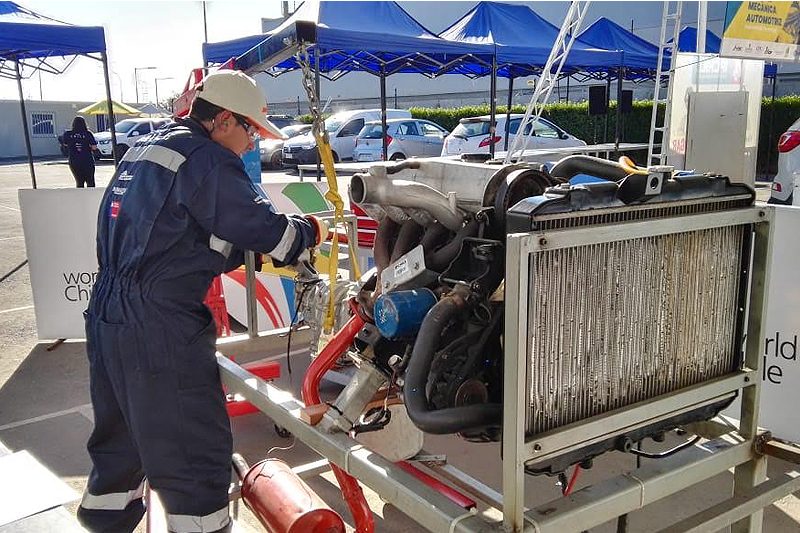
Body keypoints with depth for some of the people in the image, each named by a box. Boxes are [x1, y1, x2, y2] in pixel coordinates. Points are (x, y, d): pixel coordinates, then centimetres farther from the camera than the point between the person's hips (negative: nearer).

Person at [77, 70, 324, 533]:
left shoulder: (145, 149, 16)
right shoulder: (205, 158, -12)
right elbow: (263, 229, -15)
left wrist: (259, 252, 15)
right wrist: (310, 231, 5)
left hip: (107, 320, 10)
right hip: (159, 330, -10)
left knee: (123, 437, 25)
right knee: (196, 452, 0)